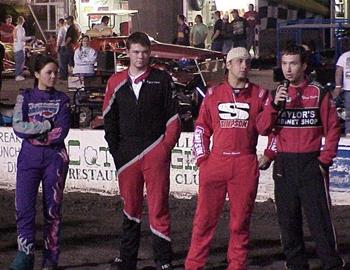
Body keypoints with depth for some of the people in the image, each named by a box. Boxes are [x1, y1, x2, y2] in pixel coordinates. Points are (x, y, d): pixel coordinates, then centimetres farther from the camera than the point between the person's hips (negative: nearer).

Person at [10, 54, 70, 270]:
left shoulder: (62, 100, 7)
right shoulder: (25, 97, 7)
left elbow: (61, 132, -6)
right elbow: (18, 128, -6)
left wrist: (33, 132, -6)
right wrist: (47, 125, -10)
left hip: (55, 157, 0)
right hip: (29, 157, 0)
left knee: (53, 209, 2)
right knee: (24, 207, -12)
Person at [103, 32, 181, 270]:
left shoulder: (162, 79, 3)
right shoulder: (116, 82, 9)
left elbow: (173, 117, 2)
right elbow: (109, 120, 12)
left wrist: (166, 147, -5)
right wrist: (116, 151, 5)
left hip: (156, 152, -3)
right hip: (127, 154, 3)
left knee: (158, 206, -4)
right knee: (130, 206, 10)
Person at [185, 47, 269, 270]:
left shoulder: (259, 95, 8)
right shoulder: (213, 94, 11)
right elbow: (202, 128, 14)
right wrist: (201, 157, 6)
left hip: (246, 166, 0)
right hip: (215, 163, 0)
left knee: (240, 220, 4)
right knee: (205, 217, 0)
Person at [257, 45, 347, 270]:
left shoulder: (319, 93, -1)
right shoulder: (276, 94, 9)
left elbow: (333, 129, -1)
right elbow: (262, 128, 0)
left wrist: (325, 159, -7)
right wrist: (275, 104, -14)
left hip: (311, 164, -4)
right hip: (284, 165, 4)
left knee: (319, 218, -6)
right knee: (288, 221, 9)